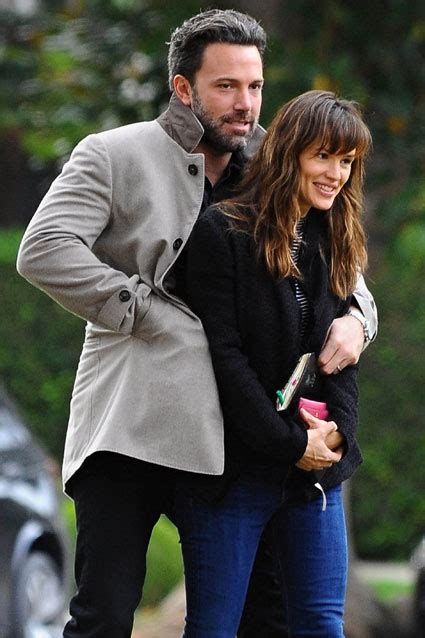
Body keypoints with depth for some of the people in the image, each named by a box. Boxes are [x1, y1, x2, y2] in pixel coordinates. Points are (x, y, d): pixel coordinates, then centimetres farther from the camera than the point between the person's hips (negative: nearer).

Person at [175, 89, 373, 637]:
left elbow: (341, 354, 11)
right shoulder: (222, 232, -8)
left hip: (316, 469, 6)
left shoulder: (334, 243, 12)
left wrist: (338, 428, -9)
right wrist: (290, 442, -16)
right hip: (234, 469, -6)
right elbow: (223, 353, -14)